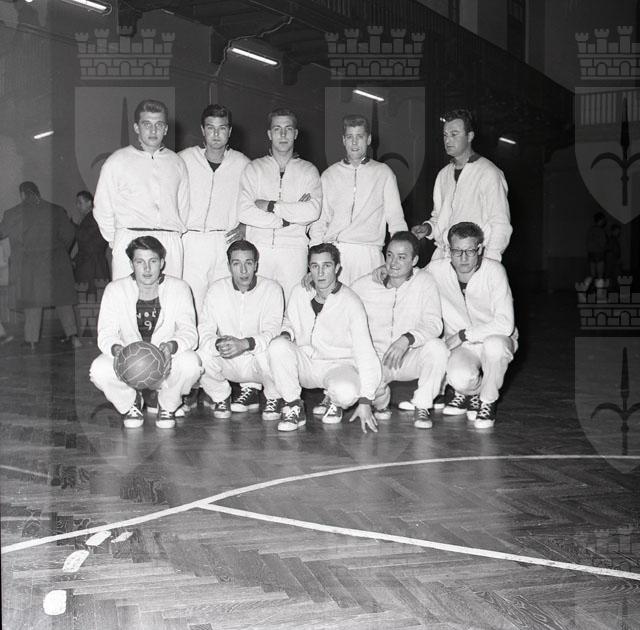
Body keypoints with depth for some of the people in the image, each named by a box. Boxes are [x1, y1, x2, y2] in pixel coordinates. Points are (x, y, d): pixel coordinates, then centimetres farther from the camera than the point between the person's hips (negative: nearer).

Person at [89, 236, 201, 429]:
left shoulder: (179, 288, -7)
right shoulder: (115, 290, -6)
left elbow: (189, 332, -14)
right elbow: (106, 334, -11)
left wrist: (172, 346, -38)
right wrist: (116, 348, -36)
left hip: (166, 364, 0)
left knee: (190, 362, -33)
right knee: (99, 369, -31)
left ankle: (167, 405, 2)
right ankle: (129, 403, 5)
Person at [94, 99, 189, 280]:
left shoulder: (176, 162, 18)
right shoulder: (117, 161, 10)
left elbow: (184, 207, 21)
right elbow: (103, 209, 12)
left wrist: (175, 236, 12)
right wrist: (115, 241, 8)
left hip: (170, 243, 2)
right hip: (129, 242, -2)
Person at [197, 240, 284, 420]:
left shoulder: (272, 289, -9)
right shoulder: (216, 290, -3)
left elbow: (272, 332, -20)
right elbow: (204, 332, -10)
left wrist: (245, 343, -40)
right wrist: (218, 344, -35)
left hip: (259, 364, -2)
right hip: (229, 365, 2)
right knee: (201, 355, -27)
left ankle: (273, 398, -2)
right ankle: (221, 397, 6)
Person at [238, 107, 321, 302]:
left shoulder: (308, 170, 12)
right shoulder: (254, 168, 11)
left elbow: (313, 212, -6)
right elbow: (244, 212, -3)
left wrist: (270, 206, -6)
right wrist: (288, 219, -7)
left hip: (294, 250, 0)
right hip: (259, 248, 0)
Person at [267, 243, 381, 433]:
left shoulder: (351, 303, -15)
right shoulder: (299, 292, -3)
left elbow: (365, 353, -18)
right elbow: (289, 322, 16)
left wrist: (365, 401, -24)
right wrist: (286, 334, -12)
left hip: (338, 365, -3)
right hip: (304, 362, 3)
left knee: (347, 392, -37)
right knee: (277, 346, -27)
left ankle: (336, 403, 4)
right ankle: (294, 408, -10)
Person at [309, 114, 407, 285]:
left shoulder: (383, 173, 12)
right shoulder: (328, 175, 16)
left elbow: (396, 220, 11)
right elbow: (318, 221, 14)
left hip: (368, 254, -1)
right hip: (332, 254, 1)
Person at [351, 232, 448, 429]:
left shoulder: (424, 282, -6)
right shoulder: (364, 285, -3)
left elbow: (434, 324, -18)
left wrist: (407, 339, -35)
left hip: (410, 357, 0)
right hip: (375, 359, 0)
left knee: (436, 347, -33)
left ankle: (422, 406, -8)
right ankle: (381, 402, 10)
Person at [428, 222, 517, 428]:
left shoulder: (494, 271, -19)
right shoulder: (436, 270, -11)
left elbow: (505, 324, -26)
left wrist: (463, 335, -23)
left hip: (495, 339, -1)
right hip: (460, 344, 1)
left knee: (494, 344, -39)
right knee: (460, 378, -33)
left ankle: (488, 402, -8)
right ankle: (469, 394, 11)